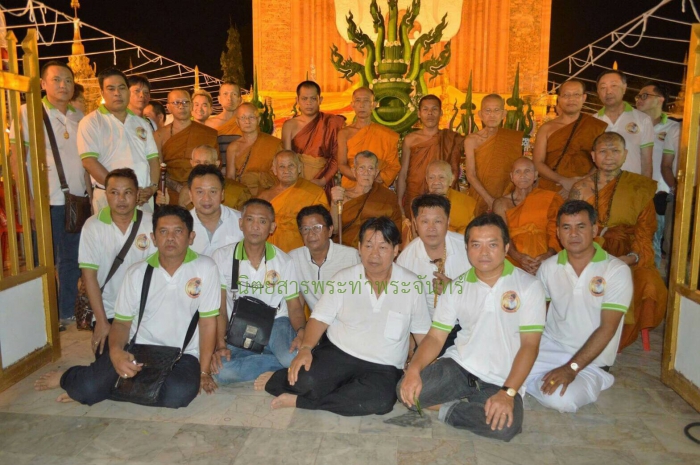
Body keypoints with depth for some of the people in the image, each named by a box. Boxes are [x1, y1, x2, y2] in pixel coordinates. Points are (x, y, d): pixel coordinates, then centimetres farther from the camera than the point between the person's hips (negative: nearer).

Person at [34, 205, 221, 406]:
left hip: (182, 354, -1)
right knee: (87, 388, -19)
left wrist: (204, 371, -7)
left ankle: (118, 386, -3)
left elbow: (207, 322, -6)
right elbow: (122, 321, 5)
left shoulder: (205, 268, -8)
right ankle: (69, 378, 20)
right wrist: (116, 352, -16)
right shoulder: (137, 272, 2)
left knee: (178, 394, -32)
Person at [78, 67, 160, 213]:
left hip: (143, 199, 4)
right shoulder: (91, 122, 1)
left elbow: (153, 158, 14)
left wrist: (153, 186, -4)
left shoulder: (142, 124, 17)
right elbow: (89, 162, -9)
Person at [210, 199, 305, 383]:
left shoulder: (284, 261, -2)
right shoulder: (223, 256, -3)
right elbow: (219, 307, -2)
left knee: (295, 357, -34)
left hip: (276, 323, -1)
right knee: (223, 371, -29)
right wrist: (220, 345, -15)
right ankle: (284, 362, -12)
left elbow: (295, 307, -1)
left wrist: (301, 331, -23)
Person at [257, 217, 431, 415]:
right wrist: (305, 348, -17)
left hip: (382, 368, 1)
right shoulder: (343, 278, 0)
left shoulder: (412, 285, 0)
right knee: (307, 381, -32)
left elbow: (422, 333, 7)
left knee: (381, 400, -32)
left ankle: (301, 401, -17)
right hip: (337, 353, -1)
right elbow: (320, 318, 0)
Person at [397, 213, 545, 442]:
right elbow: (436, 337, 1)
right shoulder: (456, 287, 3)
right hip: (458, 366, 2)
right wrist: (414, 368, -18)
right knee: (406, 389, -22)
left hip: (502, 381, -2)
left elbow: (529, 344, -8)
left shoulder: (528, 286, -5)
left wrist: (508, 392, -20)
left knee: (505, 426, -33)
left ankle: (448, 410, -7)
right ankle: (472, 407, -3)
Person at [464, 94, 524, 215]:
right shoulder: (472, 140, -4)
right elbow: (471, 175, -8)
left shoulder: (514, 138, 1)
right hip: (480, 199, -1)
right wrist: (489, 199, -15)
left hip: (506, 198, 1)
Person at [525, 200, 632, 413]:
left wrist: (571, 368, -21)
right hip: (549, 346, 3)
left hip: (590, 359, -3)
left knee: (562, 399, -31)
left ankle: (591, 382, 0)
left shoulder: (616, 271, -9)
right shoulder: (548, 267, 3)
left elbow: (607, 328, -14)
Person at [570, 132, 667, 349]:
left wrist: (632, 258, -18)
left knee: (650, 285, -28)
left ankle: (620, 340, -7)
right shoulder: (581, 188, 9)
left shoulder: (640, 188, 6)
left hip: (628, 258, 0)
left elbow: (645, 231, 1)